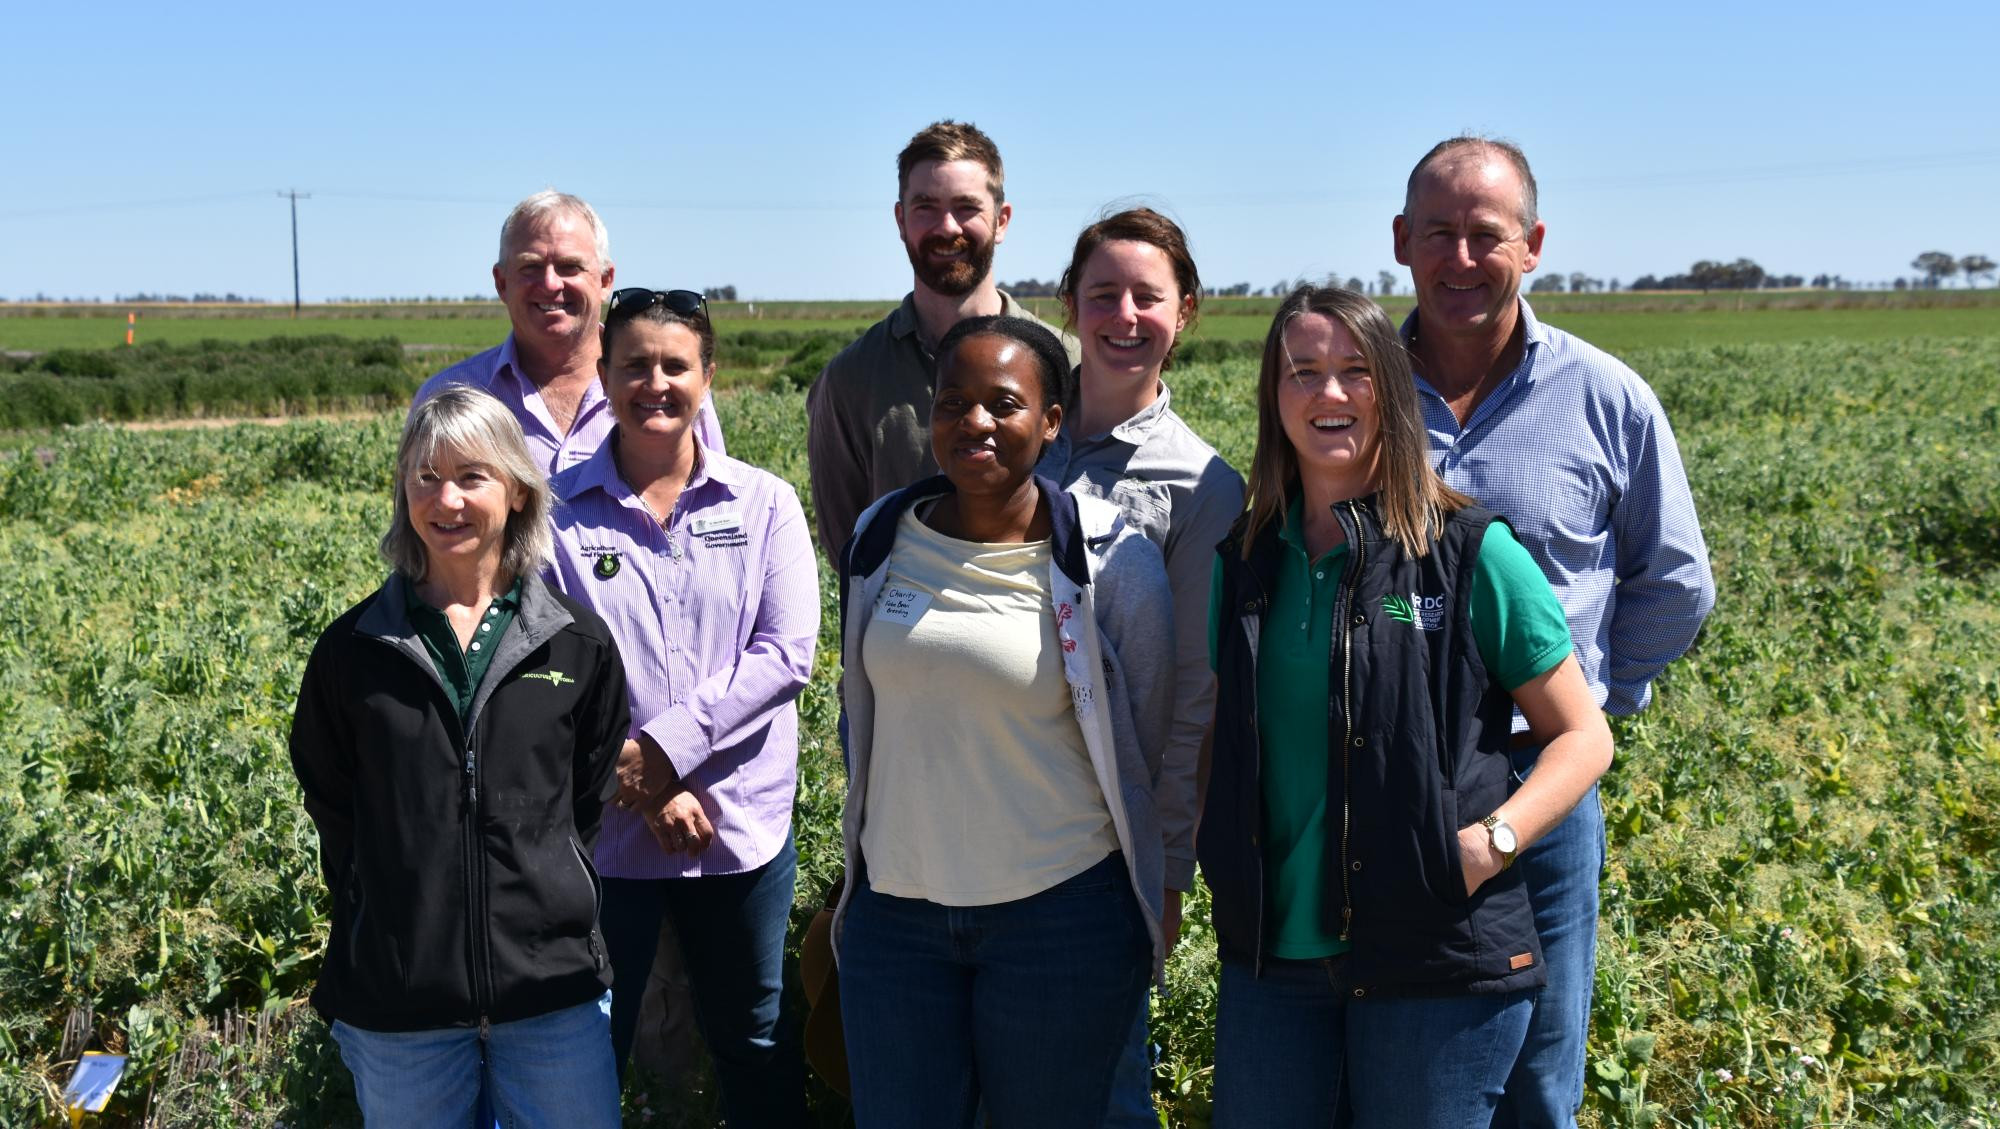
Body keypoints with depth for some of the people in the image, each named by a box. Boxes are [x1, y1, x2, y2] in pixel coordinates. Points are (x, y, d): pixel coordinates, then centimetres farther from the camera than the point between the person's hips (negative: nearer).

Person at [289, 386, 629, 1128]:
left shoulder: (576, 644, 0)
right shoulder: (353, 649, 0)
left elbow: (590, 801, 8)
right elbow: (331, 805, 8)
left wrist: (554, 902, 3)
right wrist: (396, 911, 4)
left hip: (553, 987, 0)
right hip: (397, 999, 0)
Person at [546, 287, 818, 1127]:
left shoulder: (764, 504, 0)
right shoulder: (557, 509, -3)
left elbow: (785, 656, -8)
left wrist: (664, 747, -17)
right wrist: (641, 789, -14)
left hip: (743, 828, 1)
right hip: (603, 829, -1)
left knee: (753, 1042, 15)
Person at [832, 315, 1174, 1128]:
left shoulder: (1111, 560, -9)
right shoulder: (882, 537, 3)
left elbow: (1147, 747, 1)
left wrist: (1151, 915, 7)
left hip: (1060, 911, -3)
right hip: (893, 910, 3)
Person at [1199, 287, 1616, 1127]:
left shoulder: (1471, 553, -6)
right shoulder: (1244, 561, 5)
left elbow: (1583, 735, -2)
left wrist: (1493, 840, -17)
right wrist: (1195, 866, 0)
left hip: (1437, 962, -3)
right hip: (1272, 954, 4)